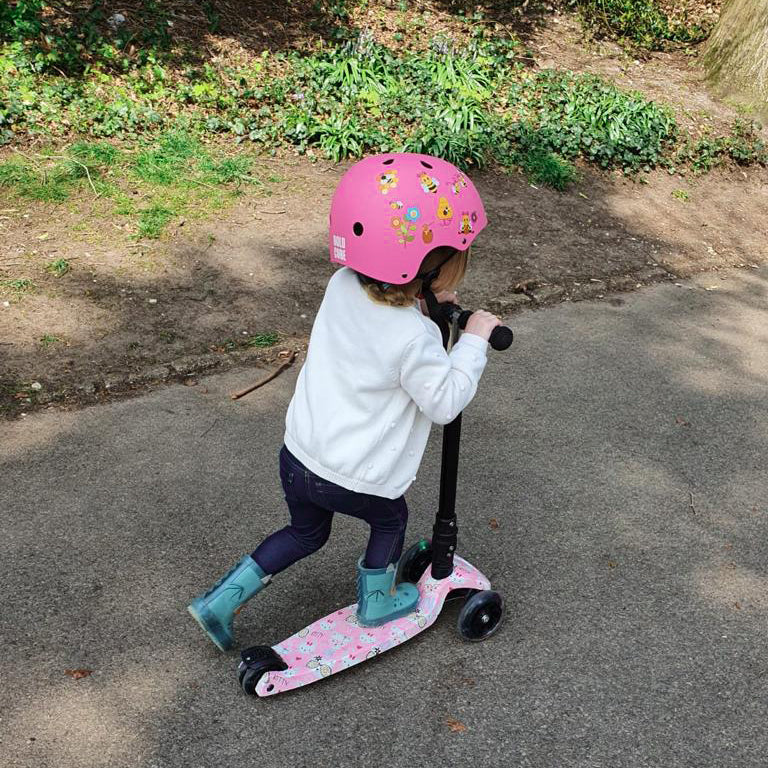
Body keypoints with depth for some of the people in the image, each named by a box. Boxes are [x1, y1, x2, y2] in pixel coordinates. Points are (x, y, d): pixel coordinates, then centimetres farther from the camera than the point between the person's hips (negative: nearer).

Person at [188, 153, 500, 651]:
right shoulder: (414, 339, -27)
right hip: (352, 479, -6)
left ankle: (223, 598, 28)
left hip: (298, 455, 6)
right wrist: (473, 341, -8)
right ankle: (377, 601, 45)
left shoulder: (343, 286, -7)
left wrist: (426, 302, 4)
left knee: (306, 532, 29)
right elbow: (445, 403, -14)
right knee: (391, 518, 26)